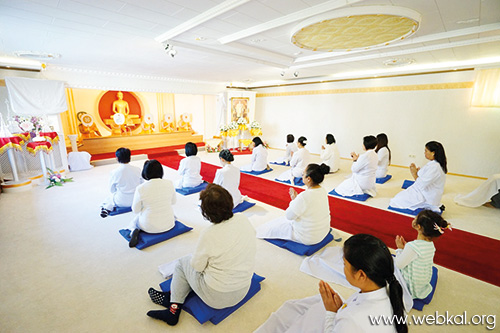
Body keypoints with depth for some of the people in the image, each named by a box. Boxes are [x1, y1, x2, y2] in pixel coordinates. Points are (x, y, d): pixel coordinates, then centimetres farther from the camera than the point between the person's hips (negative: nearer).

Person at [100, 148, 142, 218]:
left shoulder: (115, 172, -13)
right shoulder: (137, 170, -11)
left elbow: (112, 190, 0)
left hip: (121, 202, 0)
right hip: (136, 200, 0)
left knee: (110, 198, 32)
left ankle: (106, 208, 16)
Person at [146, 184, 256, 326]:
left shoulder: (209, 234, -28)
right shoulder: (243, 219, -14)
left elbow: (197, 266, -12)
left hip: (217, 298, -6)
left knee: (182, 263, 15)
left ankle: (173, 310, 27)